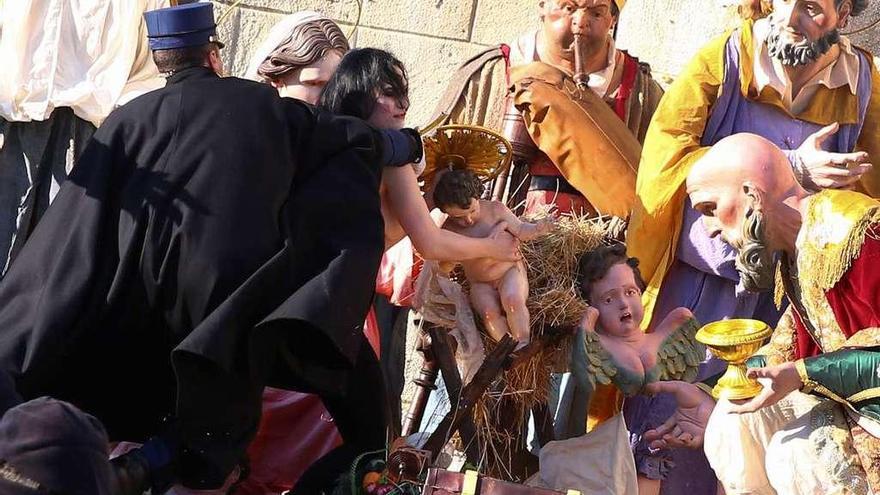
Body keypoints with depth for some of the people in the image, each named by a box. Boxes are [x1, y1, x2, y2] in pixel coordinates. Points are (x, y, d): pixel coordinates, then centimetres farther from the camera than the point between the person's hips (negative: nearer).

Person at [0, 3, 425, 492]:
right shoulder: (267, 106, 13)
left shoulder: (128, 118, 12)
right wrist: (409, 143, 45)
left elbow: (80, 211, 9)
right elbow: (356, 138, 23)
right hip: (229, 285, -1)